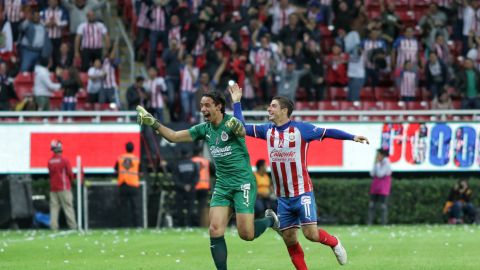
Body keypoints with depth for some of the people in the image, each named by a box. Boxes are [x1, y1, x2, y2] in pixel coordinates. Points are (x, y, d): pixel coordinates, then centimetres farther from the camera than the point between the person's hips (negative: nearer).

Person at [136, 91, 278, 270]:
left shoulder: (230, 123, -14)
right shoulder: (204, 129, 6)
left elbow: (242, 132, -37)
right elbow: (174, 137, 7)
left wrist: (237, 128, -61)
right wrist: (153, 123, -6)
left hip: (243, 183, -6)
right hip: (222, 186, 6)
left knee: (246, 234, -9)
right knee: (215, 231, -10)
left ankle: (270, 220, 23)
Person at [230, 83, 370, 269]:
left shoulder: (300, 128, -9)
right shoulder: (268, 130, 5)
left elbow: (327, 133, -9)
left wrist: (352, 137, -17)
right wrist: (236, 102, 10)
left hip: (302, 193, -5)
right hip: (283, 198, 5)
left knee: (311, 234, -13)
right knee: (289, 239, 2)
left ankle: (334, 242, 18)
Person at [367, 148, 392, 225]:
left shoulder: (386, 163, -13)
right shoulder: (377, 163, 9)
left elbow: (380, 174, -20)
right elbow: (372, 174, 4)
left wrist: (377, 164, -16)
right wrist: (375, 164, -4)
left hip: (383, 187, -7)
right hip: (375, 186, 7)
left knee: (383, 205, -7)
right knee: (371, 204, 2)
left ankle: (383, 224, -4)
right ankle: (369, 223, 3)